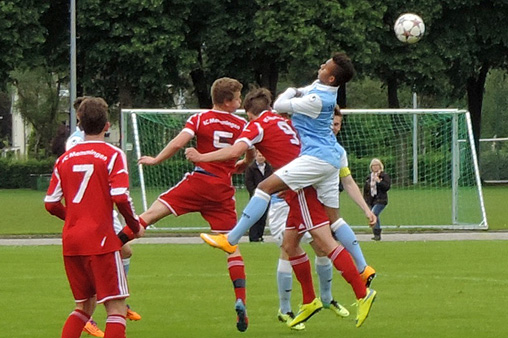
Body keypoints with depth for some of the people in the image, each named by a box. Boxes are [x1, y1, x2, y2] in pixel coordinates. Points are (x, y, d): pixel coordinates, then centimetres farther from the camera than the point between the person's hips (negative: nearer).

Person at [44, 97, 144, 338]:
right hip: (100, 239, -6)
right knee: (116, 308, -4)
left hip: (70, 242, 6)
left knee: (84, 306, 18)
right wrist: (136, 226, 0)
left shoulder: (65, 158, 9)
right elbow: (121, 198, -15)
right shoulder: (112, 155, -5)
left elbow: (51, 204, 10)